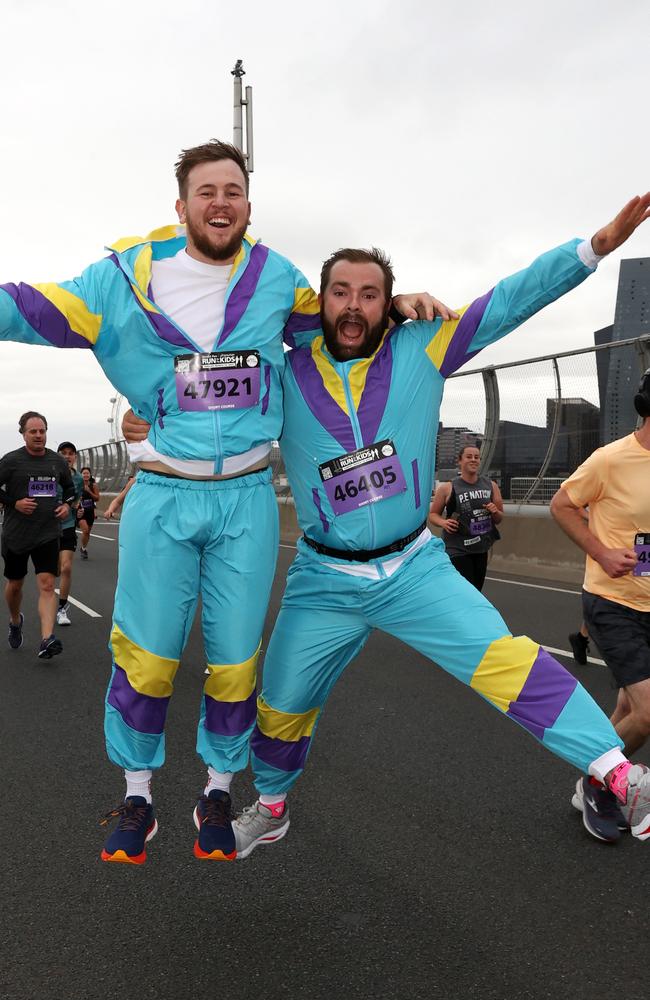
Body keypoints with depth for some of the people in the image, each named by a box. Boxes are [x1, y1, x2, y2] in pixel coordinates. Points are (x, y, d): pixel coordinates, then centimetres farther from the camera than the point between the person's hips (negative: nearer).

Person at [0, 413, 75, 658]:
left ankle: (46, 640, -17)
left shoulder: (57, 461, 5)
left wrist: (66, 504, 2)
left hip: (48, 533, 1)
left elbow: (69, 487, 20)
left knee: (47, 585, -12)